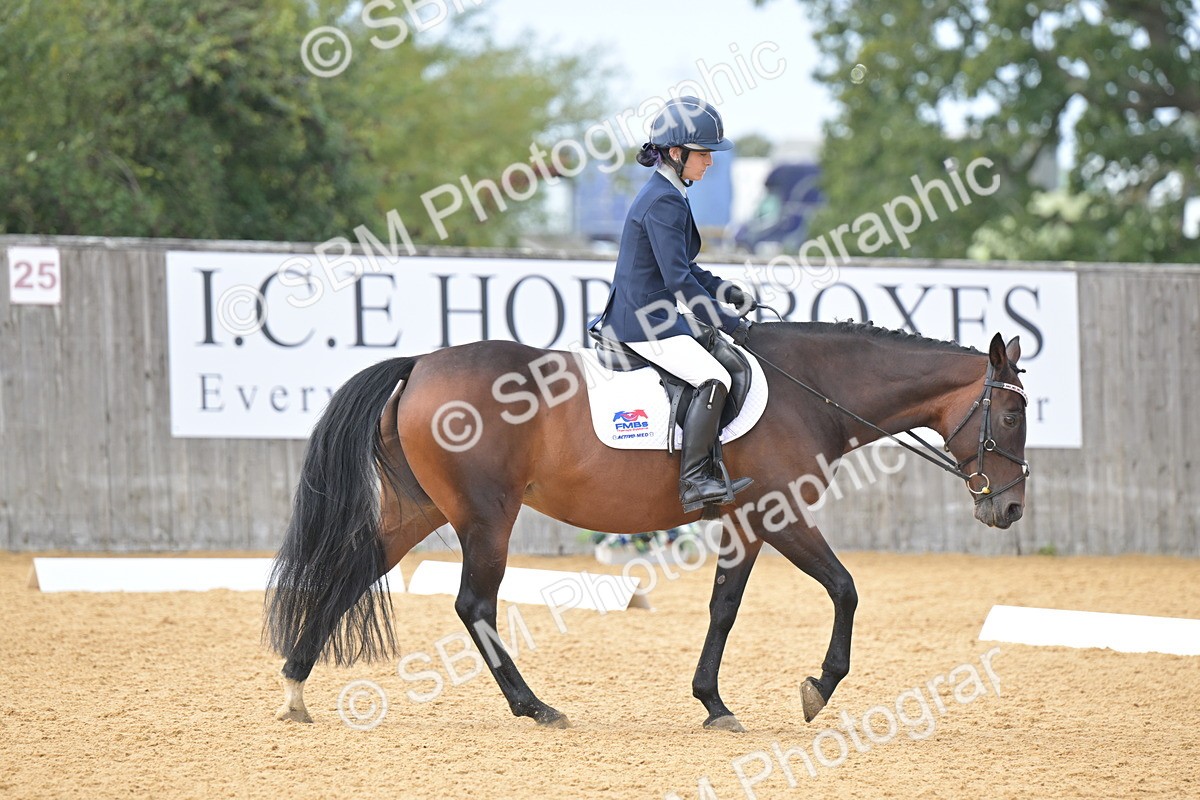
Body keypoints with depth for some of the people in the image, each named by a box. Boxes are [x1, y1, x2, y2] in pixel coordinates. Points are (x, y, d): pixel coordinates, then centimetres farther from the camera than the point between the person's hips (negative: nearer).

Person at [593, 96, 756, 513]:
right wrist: (728, 321, -19)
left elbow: (682, 267, 23)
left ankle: (707, 469, 23)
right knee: (713, 379, -22)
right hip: (644, 323, -11)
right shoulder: (664, 202, -19)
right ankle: (692, 482, -21)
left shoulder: (666, 194, 14)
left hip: (647, 315, 11)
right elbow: (678, 280, -24)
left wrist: (725, 290, 10)